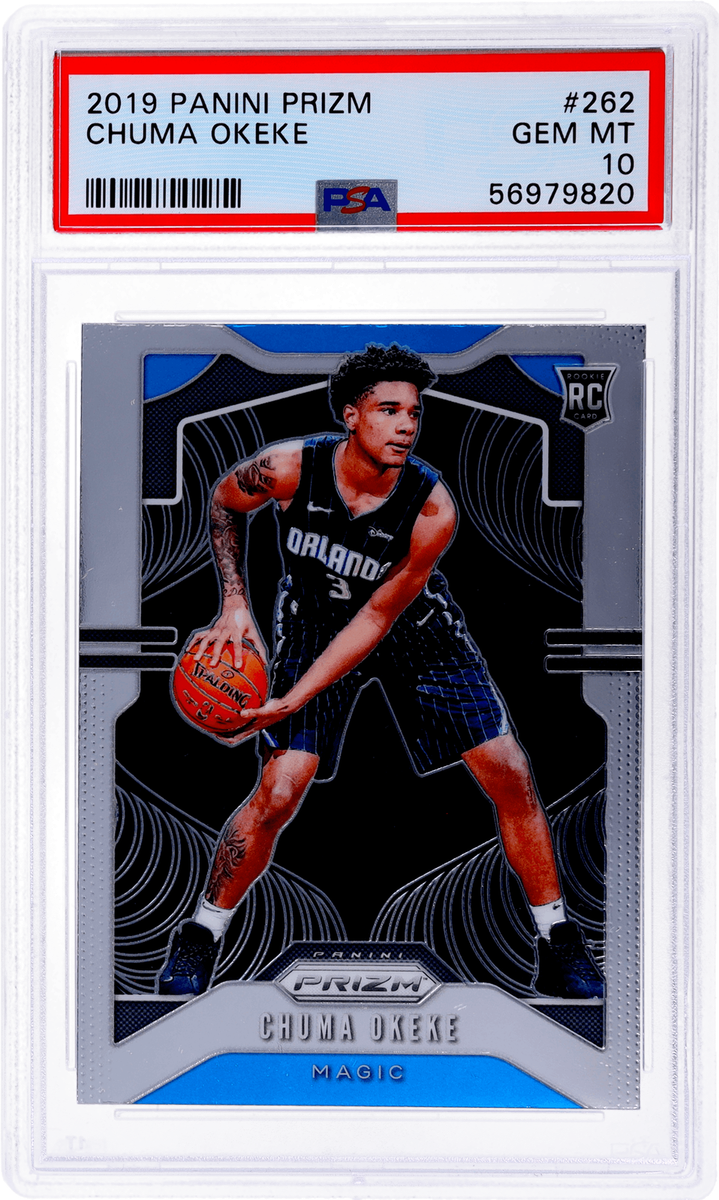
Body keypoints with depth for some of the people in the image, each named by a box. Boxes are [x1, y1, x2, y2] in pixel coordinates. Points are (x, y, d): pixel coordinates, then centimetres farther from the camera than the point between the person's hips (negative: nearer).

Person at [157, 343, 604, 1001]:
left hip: (414, 622, 1)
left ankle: (559, 944, 13)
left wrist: (290, 703, -26)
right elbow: (225, 500, -3)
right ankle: (200, 936, 11)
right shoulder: (290, 467, -25)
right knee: (279, 791, -14)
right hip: (315, 619, 0)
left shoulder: (432, 510, -28)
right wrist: (235, 605, -12)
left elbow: (378, 617, -24)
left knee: (510, 773, -6)